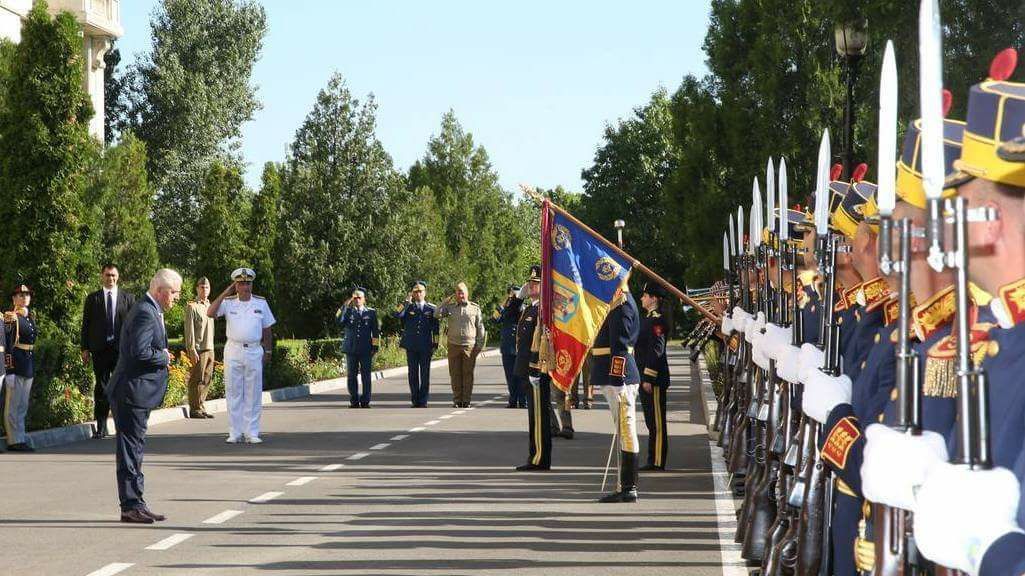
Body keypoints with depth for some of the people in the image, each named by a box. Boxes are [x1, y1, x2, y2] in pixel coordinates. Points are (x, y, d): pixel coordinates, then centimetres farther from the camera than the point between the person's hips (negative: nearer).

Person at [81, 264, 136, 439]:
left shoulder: (128, 298, 8)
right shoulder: (92, 299, 8)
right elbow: (86, 325, 7)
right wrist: (85, 349, 0)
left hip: (122, 349, 0)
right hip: (100, 349, 0)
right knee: (101, 387, 2)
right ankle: (101, 427, 5)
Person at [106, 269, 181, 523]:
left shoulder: (150, 311, 16)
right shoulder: (145, 314, -17)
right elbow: (140, 351, -27)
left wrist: (162, 354, 7)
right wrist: (164, 357, -12)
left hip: (136, 392, 11)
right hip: (132, 392, -11)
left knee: (134, 449, 13)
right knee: (131, 448, -6)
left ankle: (134, 505, 19)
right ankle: (131, 505, -3)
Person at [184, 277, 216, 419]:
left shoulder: (209, 306, 17)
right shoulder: (193, 307, -6)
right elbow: (189, 330, -10)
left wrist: (211, 348, 16)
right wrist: (192, 350, -16)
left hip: (210, 349, 7)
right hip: (198, 349, -7)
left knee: (206, 380, 8)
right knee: (197, 380, -5)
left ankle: (201, 407, 14)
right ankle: (194, 409, 0)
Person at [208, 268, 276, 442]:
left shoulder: (261, 303, 6)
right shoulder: (228, 302, 2)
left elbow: (266, 329, 12)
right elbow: (210, 313, -14)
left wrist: (268, 351, 10)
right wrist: (225, 293, -11)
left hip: (254, 351, 1)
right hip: (233, 351, -1)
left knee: (253, 394, 2)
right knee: (233, 393, 1)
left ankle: (252, 433, 6)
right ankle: (235, 433, 6)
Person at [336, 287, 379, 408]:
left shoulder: (371, 312, 9)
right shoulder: (347, 311, 9)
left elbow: (376, 330, 9)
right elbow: (339, 321, -11)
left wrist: (375, 347, 3)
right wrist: (345, 307, -17)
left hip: (366, 349, -1)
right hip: (351, 349, 1)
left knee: (366, 376, -1)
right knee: (351, 376, 3)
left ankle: (365, 401, 5)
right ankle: (354, 401, 10)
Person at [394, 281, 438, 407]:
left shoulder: (432, 308, 7)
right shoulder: (407, 307, 5)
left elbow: (435, 328, 8)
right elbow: (395, 314, -14)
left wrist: (435, 344, 3)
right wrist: (407, 301, -14)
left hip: (426, 347, 0)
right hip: (411, 347, 0)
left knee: (425, 374, 1)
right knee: (413, 374, 4)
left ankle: (423, 401, 6)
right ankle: (415, 401, 10)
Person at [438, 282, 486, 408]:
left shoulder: (475, 308, 8)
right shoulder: (450, 307, 10)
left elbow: (480, 328, 9)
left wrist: (479, 345, 2)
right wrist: (447, 300, -3)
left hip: (469, 346, -1)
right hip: (453, 345, 1)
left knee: (468, 373, 0)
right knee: (455, 374, 2)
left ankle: (466, 401, 6)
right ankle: (457, 400, 9)